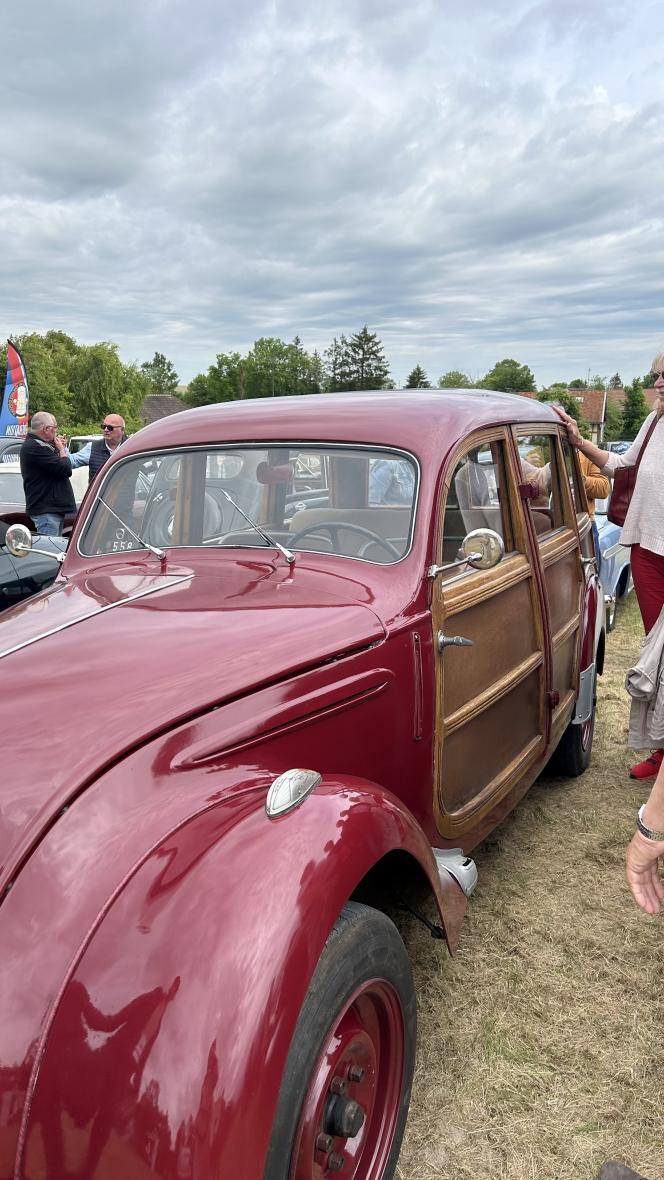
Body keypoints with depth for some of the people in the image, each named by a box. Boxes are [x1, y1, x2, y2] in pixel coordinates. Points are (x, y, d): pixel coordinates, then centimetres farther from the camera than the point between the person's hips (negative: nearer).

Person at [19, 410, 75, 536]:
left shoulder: (38, 444, 19)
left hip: (53, 507, 11)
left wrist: (58, 448, 8)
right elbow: (65, 469, -22)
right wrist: (62, 449, -4)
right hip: (46, 510, -11)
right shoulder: (35, 447, -17)